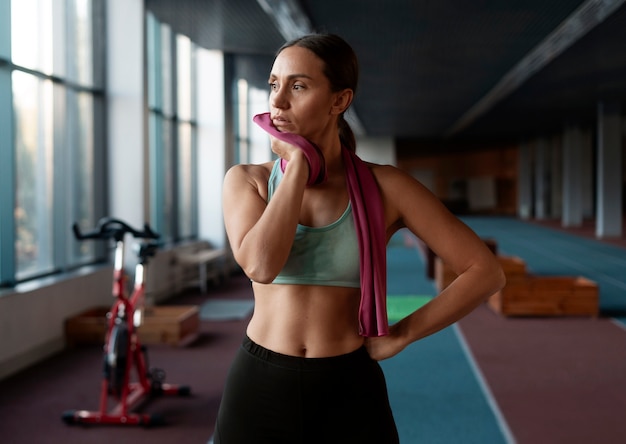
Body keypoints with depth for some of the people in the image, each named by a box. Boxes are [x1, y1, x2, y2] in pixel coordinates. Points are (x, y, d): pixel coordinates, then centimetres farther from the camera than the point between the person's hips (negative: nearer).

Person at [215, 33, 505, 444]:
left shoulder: (384, 187, -4)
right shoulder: (247, 181, 0)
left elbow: (486, 271, -3)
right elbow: (261, 265, -21)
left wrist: (401, 335, -4)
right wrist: (298, 163, -14)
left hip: (350, 397, -1)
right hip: (258, 392, 1)